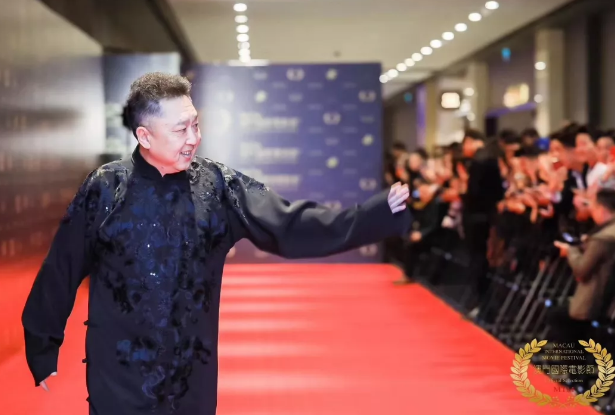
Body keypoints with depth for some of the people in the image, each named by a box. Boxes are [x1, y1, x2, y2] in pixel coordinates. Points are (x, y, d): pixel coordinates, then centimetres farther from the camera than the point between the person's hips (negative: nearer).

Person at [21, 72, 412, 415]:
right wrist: (42, 347, 5)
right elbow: (61, 272, 0)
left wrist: (378, 214, -20)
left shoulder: (219, 186, -4)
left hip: (192, 371, 2)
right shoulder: (104, 189, -8)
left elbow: (291, 226, -10)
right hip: (119, 374, -2)